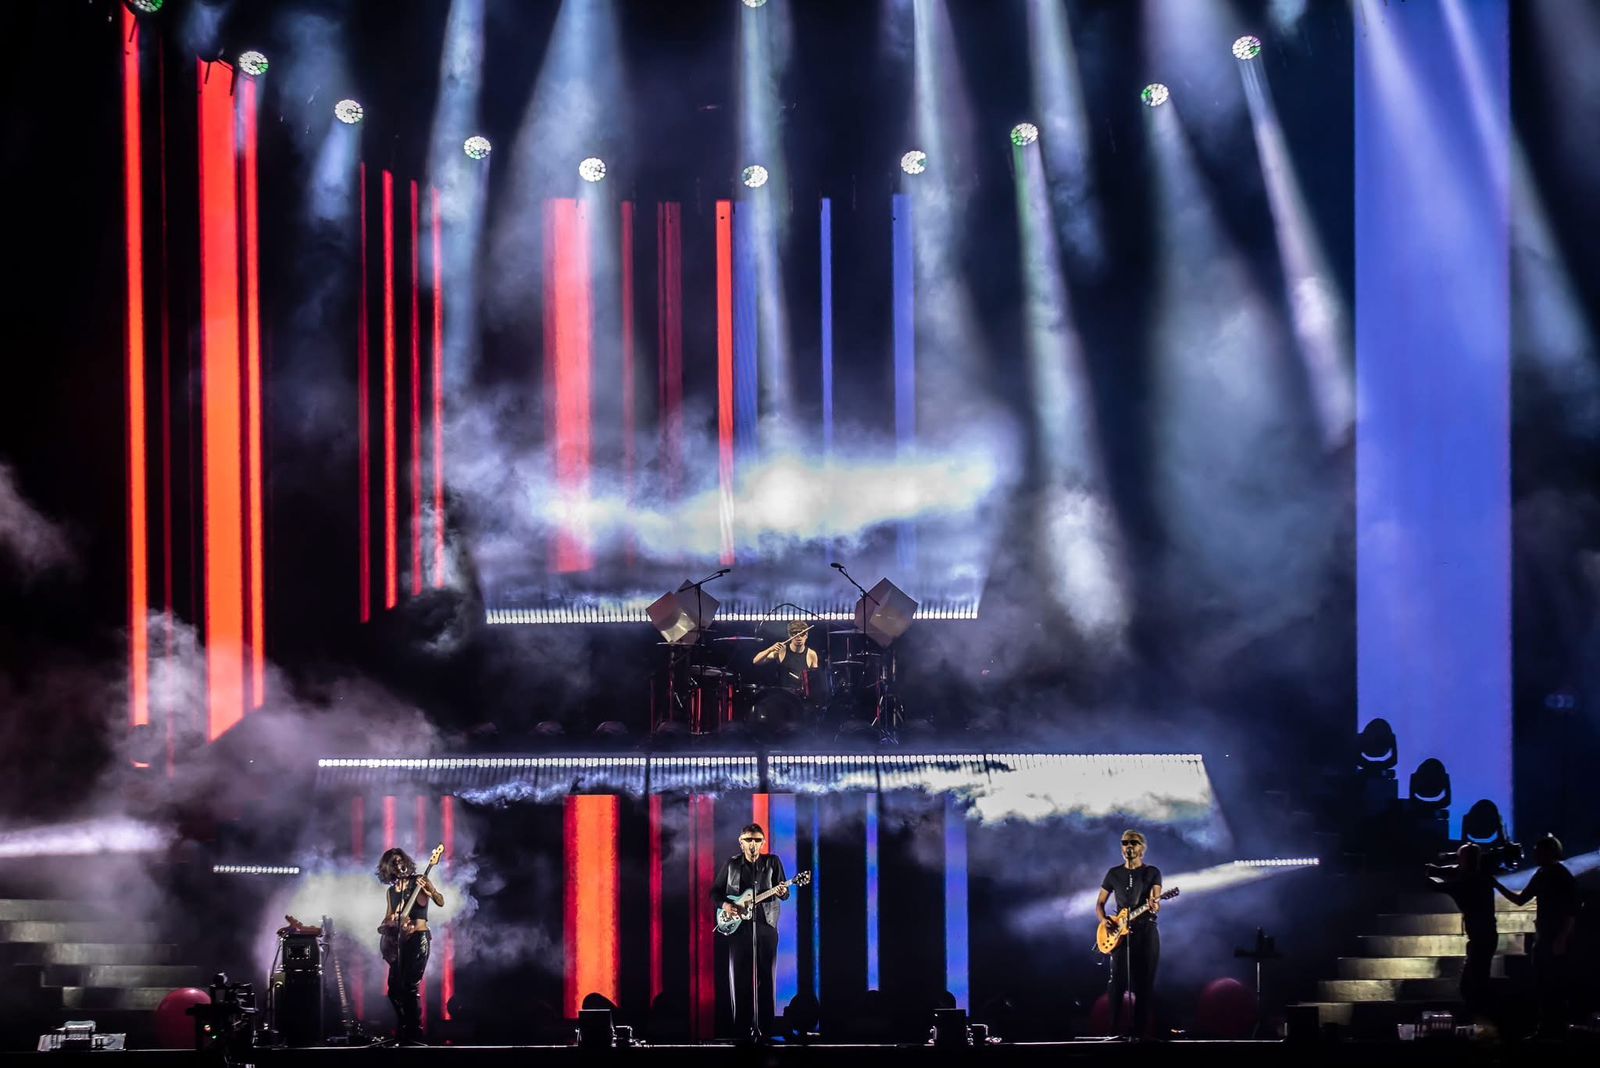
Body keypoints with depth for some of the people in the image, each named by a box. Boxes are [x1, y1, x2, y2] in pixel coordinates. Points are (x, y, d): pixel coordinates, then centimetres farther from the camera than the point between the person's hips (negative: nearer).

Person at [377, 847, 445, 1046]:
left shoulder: (419, 881, 0)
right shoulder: (391, 891, 16)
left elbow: (440, 902, -12)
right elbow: (387, 920, 21)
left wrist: (430, 890, -32)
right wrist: (388, 923, -3)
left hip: (418, 938, -6)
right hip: (399, 941, 6)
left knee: (410, 987, -16)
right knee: (395, 988, 3)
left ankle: (415, 1036, -14)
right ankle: (404, 1035, 15)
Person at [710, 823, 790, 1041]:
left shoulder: (772, 862, 6)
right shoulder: (732, 864, 7)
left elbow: (783, 891, 5)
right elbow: (715, 891, 12)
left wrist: (782, 893, -19)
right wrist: (724, 905, -7)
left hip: (766, 924, 0)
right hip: (738, 925, 0)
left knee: (766, 978, -1)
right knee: (739, 977, -2)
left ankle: (765, 1028, 2)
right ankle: (742, 1029, 2)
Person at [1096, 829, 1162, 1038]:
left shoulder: (1152, 872, 4)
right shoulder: (1114, 873, 11)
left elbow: (1156, 900, -10)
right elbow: (1100, 903, 15)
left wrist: (1154, 906, -34)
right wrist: (1103, 919, -5)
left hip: (1146, 932, -1)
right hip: (1120, 933, 1)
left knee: (1144, 983, -3)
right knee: (1118, 983, -8)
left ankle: (1140, 1032, -1)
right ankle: (1115, 1031, -8)